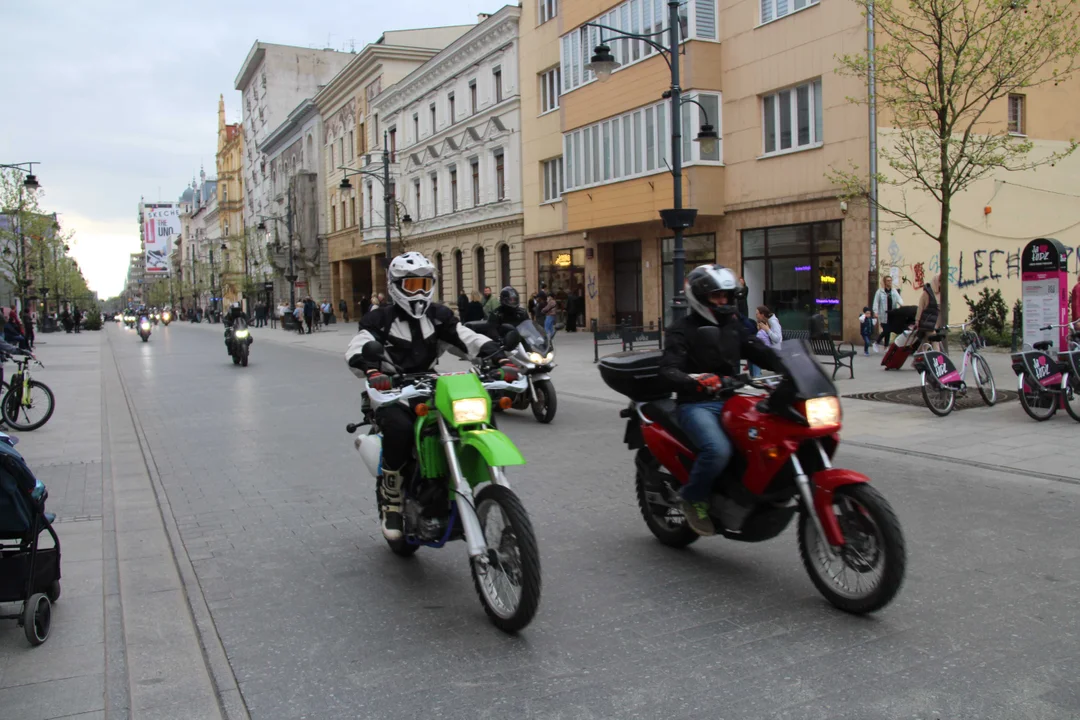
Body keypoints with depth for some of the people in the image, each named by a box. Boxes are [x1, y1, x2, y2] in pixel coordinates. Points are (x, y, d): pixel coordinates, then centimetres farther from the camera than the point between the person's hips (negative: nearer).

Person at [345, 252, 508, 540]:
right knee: (400, 429, -36)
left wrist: (500, 358, -20)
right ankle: (390, 497, -14)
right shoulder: (380, 320, -1)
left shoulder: (439, 317, 11)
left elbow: (471, 339, -1)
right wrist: (371, 371, -43)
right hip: (391, 395, -4)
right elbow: (357, 350, -19)